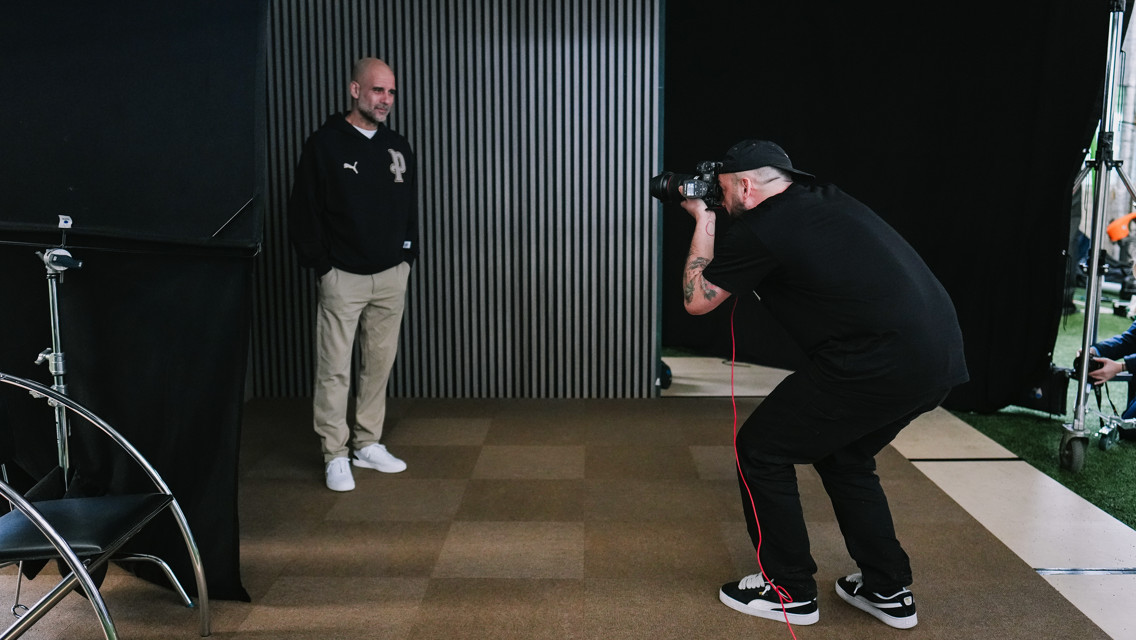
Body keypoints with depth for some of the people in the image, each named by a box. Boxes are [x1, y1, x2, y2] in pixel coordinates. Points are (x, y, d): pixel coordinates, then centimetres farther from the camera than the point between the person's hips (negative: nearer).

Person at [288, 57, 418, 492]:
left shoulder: (398, 147, 10)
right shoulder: (324, 145, -6)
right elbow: (303, 213, -5)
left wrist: (408, 256, 9)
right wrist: (322, 265, -7)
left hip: (392, 276, 5)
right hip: (343, 277, -5)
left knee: (379, 363, 10)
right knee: (334, 370, -2)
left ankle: (368, 444, 23)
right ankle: (335, 455, 9)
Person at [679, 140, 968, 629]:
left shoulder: (758, 229, -7)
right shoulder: (823, 201, 18)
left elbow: (697, 299, 6)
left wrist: (703, 221, 15)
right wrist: (713, 221, 31)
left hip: (881, 364, -9)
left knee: (759, 451, 8)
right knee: (844, 455, 29)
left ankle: (789, 591, 20)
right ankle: (887, 590, 32)